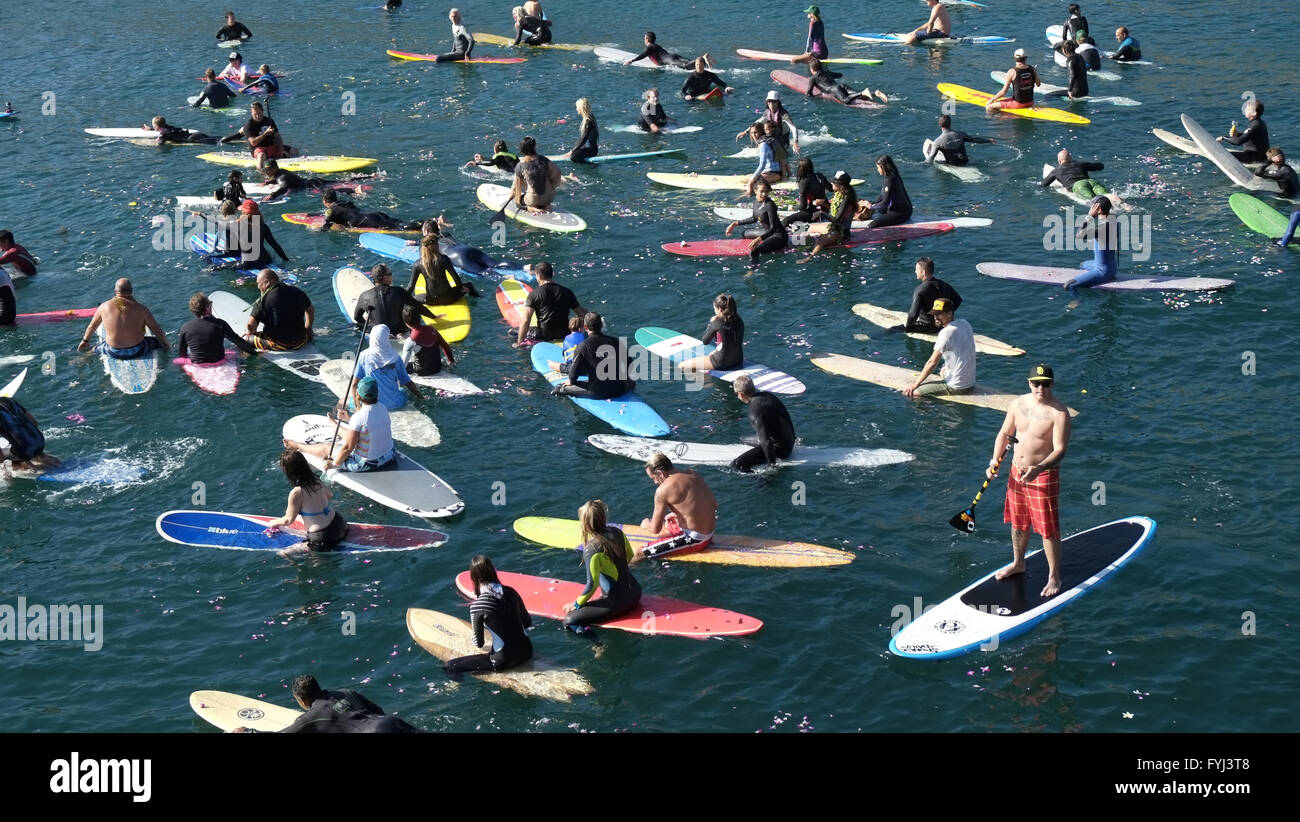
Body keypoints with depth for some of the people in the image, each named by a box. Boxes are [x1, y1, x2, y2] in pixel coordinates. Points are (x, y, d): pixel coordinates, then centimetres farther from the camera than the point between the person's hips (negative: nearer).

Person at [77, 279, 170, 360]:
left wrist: (85, 341, 29)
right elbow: (157, 330, -6)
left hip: (113, 353, 2)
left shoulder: (104, 307, -4)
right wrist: (166, 344, 12)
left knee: (95, 348, 31)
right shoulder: (140, 309, -10)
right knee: (159, 342, 22)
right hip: (137, 351, -2)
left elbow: (92, 326, 12)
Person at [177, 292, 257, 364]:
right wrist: (254, 352, 2)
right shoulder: (219, 324, -16)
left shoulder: (185, 328, -12)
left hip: (196, 364, 1)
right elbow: (238, 341, -10)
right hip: (219, 361, -1)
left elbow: (181, 353, -2)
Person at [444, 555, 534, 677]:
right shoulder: (510, 592, -1)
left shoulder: (476, 605, -15)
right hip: (526, 652, 6)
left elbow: (479, 644, -4)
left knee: (451, 666, -2)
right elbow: (528, 623, 10)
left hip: (504, 660, -6)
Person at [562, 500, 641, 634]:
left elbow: (592, 584, -18)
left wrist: (576, 604, -3)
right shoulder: (617, 532, -3)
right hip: (635, 592, 7)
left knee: (569, 620, -9)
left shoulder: (591, 550, -22)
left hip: (617, 602, -7)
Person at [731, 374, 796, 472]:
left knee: (736, 464, -19)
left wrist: (772, 463, -17)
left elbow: (765, 441, -27)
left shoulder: (755, 409, -26)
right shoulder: (767, 395, 1)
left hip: (778, 449, -10)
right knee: (745, 441, 33)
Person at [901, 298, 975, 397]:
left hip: (956, 387, -9)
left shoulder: (946, 333, -19)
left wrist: (916, 384, -6)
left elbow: (932, 362, -14)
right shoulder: (965, 324, 4)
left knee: (909, 393, -14)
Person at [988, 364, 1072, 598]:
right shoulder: (1018, 404, 0)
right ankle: (1018, 563, 43)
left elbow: (1060, 450, -22)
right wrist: (994, 460, 1)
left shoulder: (1059, 413, -19)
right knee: (1018, 522, 22)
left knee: (1048, 529, -1)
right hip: (1016, 472, 6)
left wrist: (1038, 469, -37)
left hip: (1044, 475, -6)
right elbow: (1005, 433, 12)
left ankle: (1054, 577, 12)